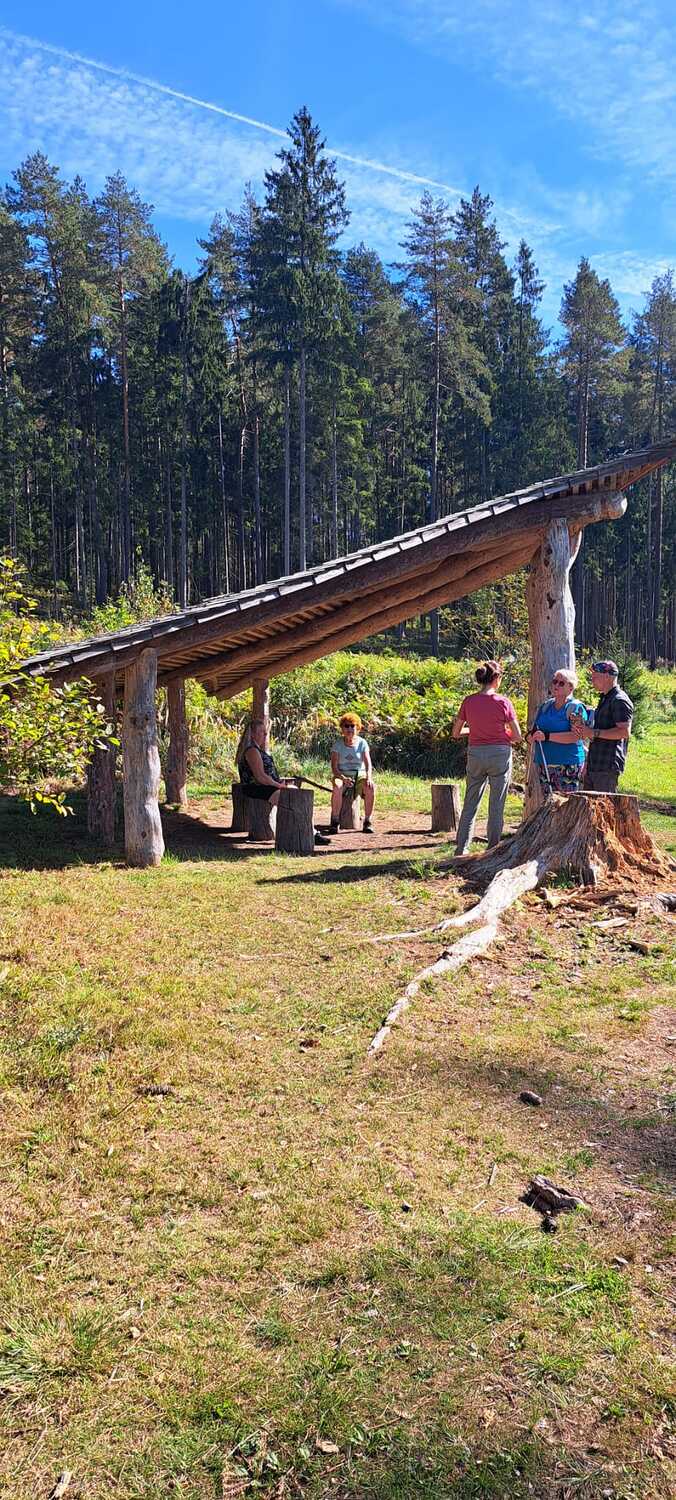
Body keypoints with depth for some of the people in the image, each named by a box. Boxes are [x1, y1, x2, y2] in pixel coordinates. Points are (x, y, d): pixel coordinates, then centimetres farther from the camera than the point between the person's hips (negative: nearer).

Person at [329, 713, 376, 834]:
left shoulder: (362, 743, 0)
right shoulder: (337, 744, -2)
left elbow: (368, 764, -8)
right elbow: (334, 767, -10)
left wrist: (368, 777, -29)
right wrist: (343, 778, -29)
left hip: (360, 775, 1)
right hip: (341, 775, -1)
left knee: (371, 787, -32)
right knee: (337, 787, -37)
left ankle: (368, 822, -24)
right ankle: (335, 822, -27)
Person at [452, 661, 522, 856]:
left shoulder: (468, 701, -1)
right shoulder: (503, 703, -9)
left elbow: (455, 733, 5)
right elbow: (517, 736, -5)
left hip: (475, 754, 3)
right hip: (500, 754, -3)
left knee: (470, 803, 13)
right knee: (497, 805, 6)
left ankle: (461, 847, 13)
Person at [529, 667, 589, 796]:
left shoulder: (576, 708, -4)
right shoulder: (545, 706, 16)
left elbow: (575, 736, -16)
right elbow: (531, 735, 19)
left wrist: (547, 736, -20)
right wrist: (533, 735, -6)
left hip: (567, 766, -6)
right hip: (543, 764, 6)